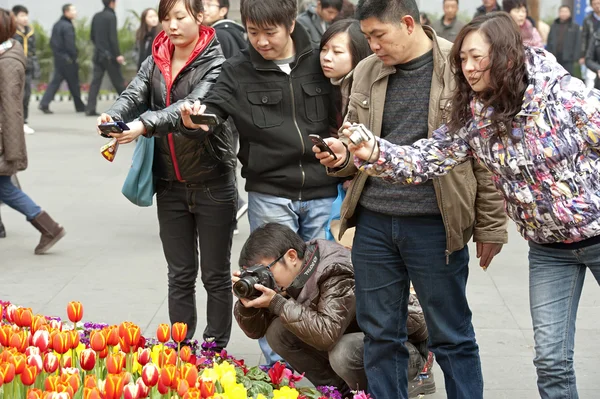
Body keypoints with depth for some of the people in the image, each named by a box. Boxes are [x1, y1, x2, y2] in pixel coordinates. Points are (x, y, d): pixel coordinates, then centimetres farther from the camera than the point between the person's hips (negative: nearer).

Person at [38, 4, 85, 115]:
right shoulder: (68, 27, -17)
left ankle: (44, 104, -6)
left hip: (58, 58, 8)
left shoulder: (57, 25, 12)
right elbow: (70, 45, -21)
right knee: (74, 83, 4)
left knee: (55, 81, 6)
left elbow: (52, 41, 16)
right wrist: (74, 58, -13)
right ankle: (79, 106, 14)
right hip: (67, 59, -8)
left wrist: (56, 52, 18)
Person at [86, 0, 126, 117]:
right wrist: (118, 54, -17)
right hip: (109, 55, -6)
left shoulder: (96, 16, 10)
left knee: (95, 81, 1)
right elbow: (113, 37, -17)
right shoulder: (111, 16, -11)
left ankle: (90, 109, -7)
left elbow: (92, 36, 16)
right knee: (118, 81, 2)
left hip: (98, 54, 6)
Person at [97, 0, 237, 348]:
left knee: (216, 276, 6)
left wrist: (145, 124, -41)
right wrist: (114, 116, -32)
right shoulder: (155, 63, 7)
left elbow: (193, 106, -26)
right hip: (171, 185, 5)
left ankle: (215, 350, 16)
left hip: (212, 184, -4)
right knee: (180, 275, 13)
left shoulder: (216, 62, -11)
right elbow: (133, 94, -9)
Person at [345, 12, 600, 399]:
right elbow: (426, 159, -10)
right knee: (552, 359, 2)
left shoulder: (562, 92, -18)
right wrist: (373, 153, -27)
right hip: (548, 247, 4)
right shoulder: (473, 116, -5)